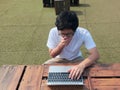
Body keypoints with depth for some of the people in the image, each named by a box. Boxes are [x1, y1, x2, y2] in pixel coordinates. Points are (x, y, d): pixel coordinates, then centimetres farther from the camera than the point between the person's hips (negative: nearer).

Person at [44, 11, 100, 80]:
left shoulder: (83, 33, -30)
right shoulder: (53, 32, -25)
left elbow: (95, 54, -37)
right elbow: (52, 55, -14)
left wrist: (82, 65, -55)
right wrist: (61, 45, -35)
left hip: (76, 59, 0)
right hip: (60, 59, 1)